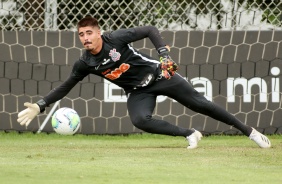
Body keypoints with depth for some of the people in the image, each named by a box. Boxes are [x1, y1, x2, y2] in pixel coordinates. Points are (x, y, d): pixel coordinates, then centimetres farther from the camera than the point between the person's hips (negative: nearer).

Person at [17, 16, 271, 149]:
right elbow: (66, 87, 0)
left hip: (157, 75, -3)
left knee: (200, 104, -3)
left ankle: (249, 131, 8)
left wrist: (164, 53, -26)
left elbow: (150, 30, -14)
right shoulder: (85, 64, -9)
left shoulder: (116, 38, -20)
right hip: (138, 92, 3)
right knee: (140, 120, -28)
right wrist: (40, 105, -7)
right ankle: (189, 135, -11)